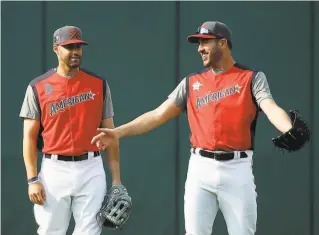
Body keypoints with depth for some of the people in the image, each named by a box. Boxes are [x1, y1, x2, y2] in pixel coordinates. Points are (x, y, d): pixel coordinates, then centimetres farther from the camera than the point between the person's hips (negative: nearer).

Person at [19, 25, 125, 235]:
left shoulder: (99, 84, 6)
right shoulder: (38, 88, 2)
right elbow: (30, 136, 2)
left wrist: (116, 179, 1)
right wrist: (32, 179, -8)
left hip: (91, 169, 1)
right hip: (54, 170, -1)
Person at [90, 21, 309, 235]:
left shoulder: (253, 78, 2)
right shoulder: (191, 82, 13)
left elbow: (271, 108, -15)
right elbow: (158, 114, 8)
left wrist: (289, 130, -37)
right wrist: (119, 132, -4)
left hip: (237, 168, -3)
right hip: (200, 168, 3)